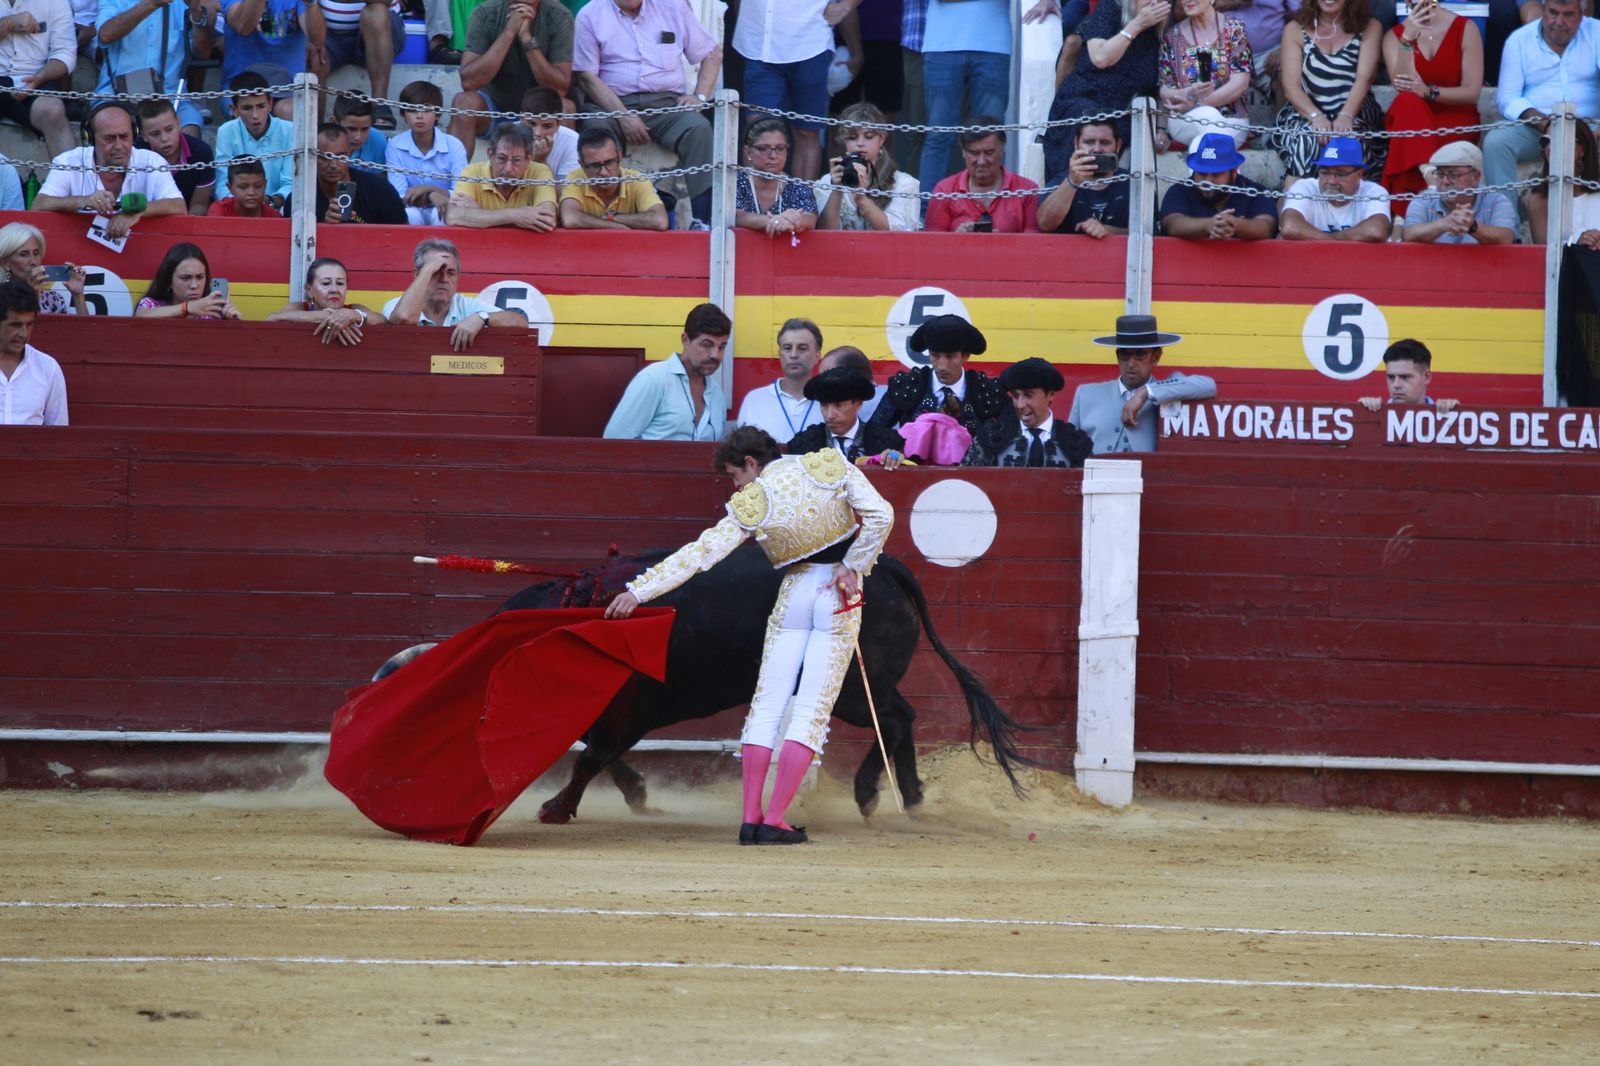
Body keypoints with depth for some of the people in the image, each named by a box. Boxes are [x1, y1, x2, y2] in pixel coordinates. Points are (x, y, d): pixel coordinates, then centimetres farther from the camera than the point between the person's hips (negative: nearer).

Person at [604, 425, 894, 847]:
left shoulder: (751, 507, -7)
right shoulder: (830, 466, -3)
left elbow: (700, 553, -11)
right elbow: (880, 515, -11)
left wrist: (639, 590, -9)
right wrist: (854, 567, -5)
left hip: (794, 596, -1)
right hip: (841, 595, 1)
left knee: (767, 704, 7)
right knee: (812, 709, -2)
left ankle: (751, 818, 0)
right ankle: (774, 820, -8)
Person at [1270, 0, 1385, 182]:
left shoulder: (1369, 28, 11)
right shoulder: (1295, 30, 12)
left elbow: (1364, 79, -4)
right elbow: (1291, 87, 0)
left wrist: (1346, 116, -24)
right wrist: (1316, 116, -20)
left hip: (1353, 116, -1)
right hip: (1305, 115, 1)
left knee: (1345, 139, -34)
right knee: (1307, 138, -33)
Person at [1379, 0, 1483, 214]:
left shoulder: (1465, 29, 2)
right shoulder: (1394, 36, 7)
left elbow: (1472, 92, -6)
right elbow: (1403, 87, -11)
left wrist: (1428, 91, -21)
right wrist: (1407, 38, -22)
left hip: (1456, 125, -2)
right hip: (1411, 124, 2)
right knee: (1407, 103, -34)